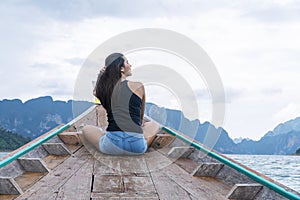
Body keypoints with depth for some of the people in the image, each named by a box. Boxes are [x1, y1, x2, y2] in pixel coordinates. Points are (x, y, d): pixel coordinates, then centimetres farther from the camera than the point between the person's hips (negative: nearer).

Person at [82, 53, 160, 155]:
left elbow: (95, 92, 33)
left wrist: (100, 75, 20)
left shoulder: (104, 89, 4)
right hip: (137, 147, -1)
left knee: (86, 129, 28)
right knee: (154, 125, 31)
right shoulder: (138, 87, -1)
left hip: (111, 147, 2)